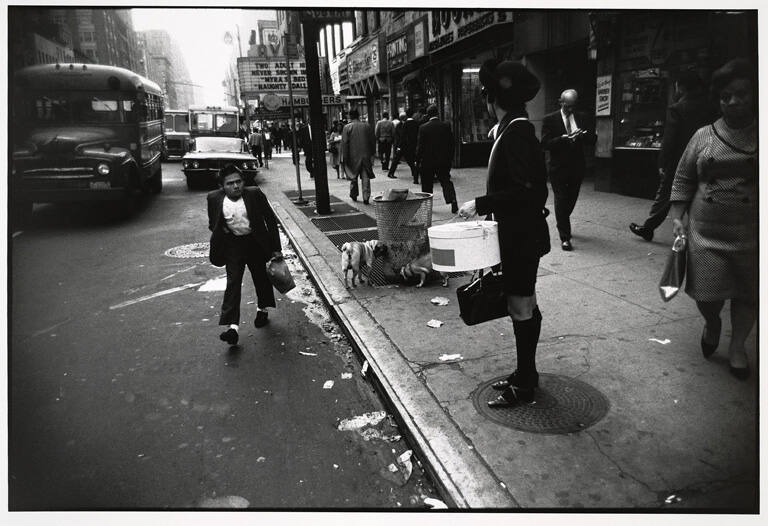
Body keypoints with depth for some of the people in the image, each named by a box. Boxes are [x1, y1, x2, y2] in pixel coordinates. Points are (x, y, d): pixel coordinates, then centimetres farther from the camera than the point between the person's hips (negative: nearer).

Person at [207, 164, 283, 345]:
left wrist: (276, 248, -7)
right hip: (232, 244, 0)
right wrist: (222, 232, -9)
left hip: (256, 243, 0)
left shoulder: (255, 194, -15)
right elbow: (213, 224, 9)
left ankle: (262, 310, 41)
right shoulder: (214, 199, -10)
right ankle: (232, 325, -11)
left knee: (261, 279, 14)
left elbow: (271, 220, -8)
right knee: (232, 283, -8)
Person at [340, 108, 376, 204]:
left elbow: (344, 143, -9)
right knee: (366, 178, 3)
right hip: (366, 156, 1)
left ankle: (354, 195, 30)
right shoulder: (367, 126, 1)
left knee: (353, 176, 17)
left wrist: (344, 158, -5)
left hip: (353, 156, -1)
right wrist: (372, 153, 14)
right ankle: (366, 197, -1)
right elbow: (373, 140, 5)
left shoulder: (347, 128, -6)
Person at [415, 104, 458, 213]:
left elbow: (420, 146, -7)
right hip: (444, 160, 2)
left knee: (427, 185, 9)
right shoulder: (446, 126, -2)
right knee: (446, 182, 8)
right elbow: (451, 144, 2)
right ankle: (453, 201, -8)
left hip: (427, 161, -2)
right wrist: (450, 158, 11)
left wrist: (417, 160, 2)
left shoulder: (423, 128, -9)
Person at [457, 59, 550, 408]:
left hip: (522, 237, -10)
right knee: (523, 306, 17)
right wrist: (486, 206, 13)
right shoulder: (512, 129, 12)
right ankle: (525, 374, 31)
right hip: (516, 234, 10)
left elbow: (526, 191, -26)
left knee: (522, 307, 0)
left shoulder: (516, 133, -19)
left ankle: (524, 385, 15)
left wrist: (480, 204, -21)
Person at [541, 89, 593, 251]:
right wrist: (564, 138, -24)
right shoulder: (550, 120, -4)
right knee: (561, 201, -5)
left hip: (577, 166, 4)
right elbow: (545, 144, -12)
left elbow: (591, 139, 8)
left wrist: (584, 135, -14)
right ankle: (565, 237, 0)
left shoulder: (581, 118, 9)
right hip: (558, 168, -4)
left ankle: (562, 224, 41)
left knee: (571, 200, 14)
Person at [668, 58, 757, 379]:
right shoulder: (704, 136, 5)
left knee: (747, 294, 10)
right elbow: (683, 179, 9)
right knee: (707, 293, -1)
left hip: (749, 235, 0)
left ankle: (737, 346, 31)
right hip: (705, 231, 1)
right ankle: (712, 324, 34)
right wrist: (677, 218, 0)